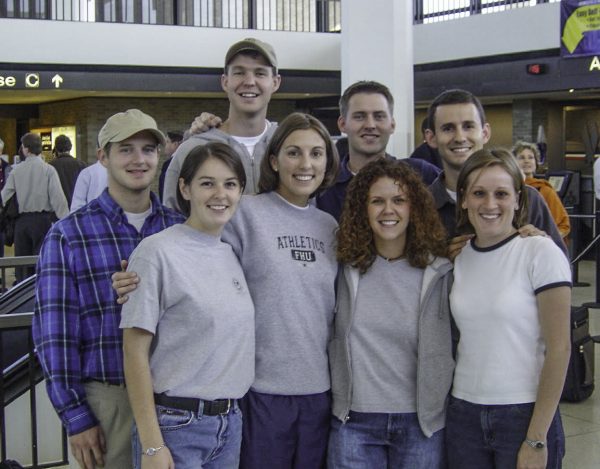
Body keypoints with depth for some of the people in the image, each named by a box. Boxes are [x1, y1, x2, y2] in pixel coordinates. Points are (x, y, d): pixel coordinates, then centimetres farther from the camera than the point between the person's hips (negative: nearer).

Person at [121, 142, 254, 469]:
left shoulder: (233, 254, 8)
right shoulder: (158, 252, -11)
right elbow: (135, 352, -12)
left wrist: (231, 414, 7)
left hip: (231, 423, 6)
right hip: (175, 426, -6)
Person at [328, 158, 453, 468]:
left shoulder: (439, 273, -3)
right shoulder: (346, 270, 1)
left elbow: (449, 349, 3)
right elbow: (332, 340, 10)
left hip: (421, 422, -1)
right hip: (354, 422, 1)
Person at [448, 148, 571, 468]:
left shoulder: (540, 252, -10)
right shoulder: (457, 257, 4)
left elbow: (559, 348, -11)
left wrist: (536, 440, -13)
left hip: (524, 415, -4)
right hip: (463, 415, 4)